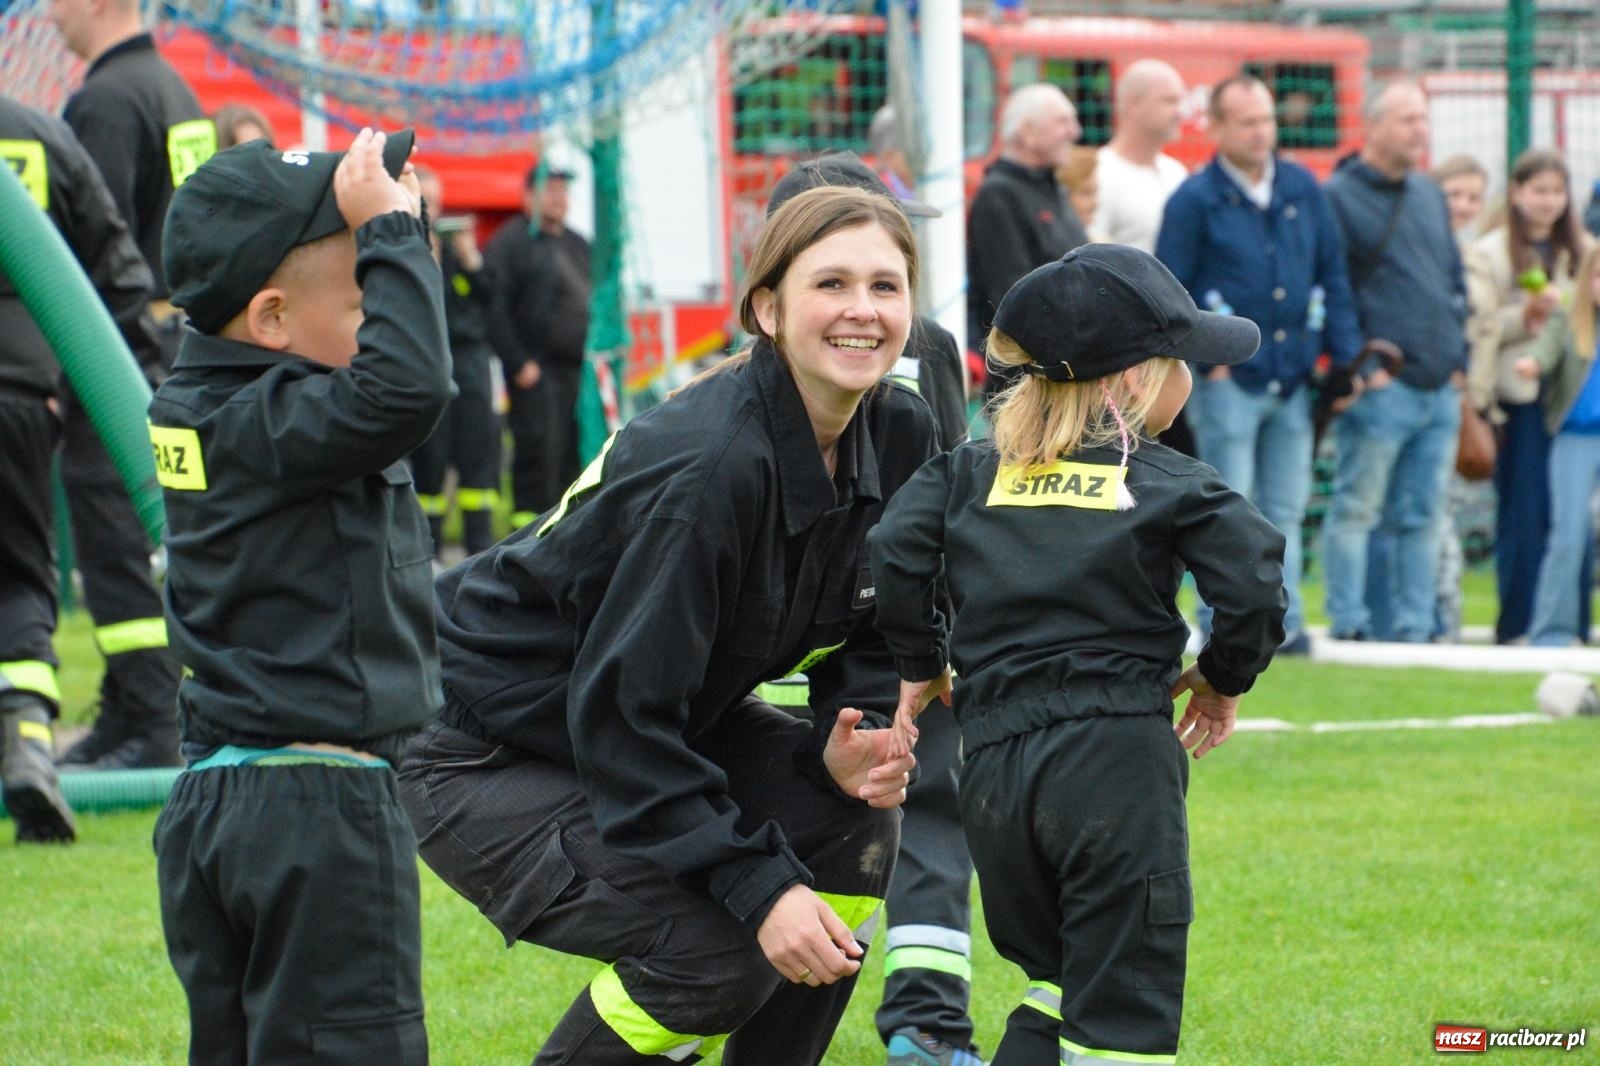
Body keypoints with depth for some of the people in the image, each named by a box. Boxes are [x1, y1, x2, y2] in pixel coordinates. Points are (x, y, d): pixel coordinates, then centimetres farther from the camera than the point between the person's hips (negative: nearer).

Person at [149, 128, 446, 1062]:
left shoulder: (201, 408, 9)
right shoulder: (270, 426, -18)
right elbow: (405, 387, -36)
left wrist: (391, 220, 10)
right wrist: (391, 231, -24)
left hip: (210, 805, 9)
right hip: (321, 808, -9)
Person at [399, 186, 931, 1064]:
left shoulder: (899, 435, -7)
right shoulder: (704, 466, -31)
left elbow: (865, 642, 6)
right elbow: (619, 712, -29)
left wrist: (850, 745, -17)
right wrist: (759, 888, -31)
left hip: (656, 722, 8)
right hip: (480, 751, -8)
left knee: (855, 823, -11)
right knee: (712, 951, -25)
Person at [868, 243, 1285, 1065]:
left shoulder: (971, 472, 12)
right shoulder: (1173, 486, 0)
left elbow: (890, 557, 2)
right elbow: (1254, 590, -9)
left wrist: (920, 665, 17)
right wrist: (1223, 678, 10)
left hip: (993, 771, 5)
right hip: (1118, 752, -5)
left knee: (1057, 982, 23)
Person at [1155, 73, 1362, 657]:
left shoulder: (1303, 189, 9)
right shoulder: (1195, 199, -4)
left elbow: (1333, 275, 13)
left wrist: (1344, 355, 6)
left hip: (1293, 379, 5)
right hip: (1229, 380, -5)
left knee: (1285, 509, 9)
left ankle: (1282, 624, 14)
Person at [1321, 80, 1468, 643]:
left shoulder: (1429, 195, 18)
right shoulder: (1338, 197, -5)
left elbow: (1455, 279, 24)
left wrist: (1458, 358, 12)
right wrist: (1362, 366, -14)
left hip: (1441, 387, 7)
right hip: (1381, 386, -7)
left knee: (1423, 516, 8)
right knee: (1357, 509, -4)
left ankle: (1415, 628, 12)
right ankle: (1348, 625, -1)